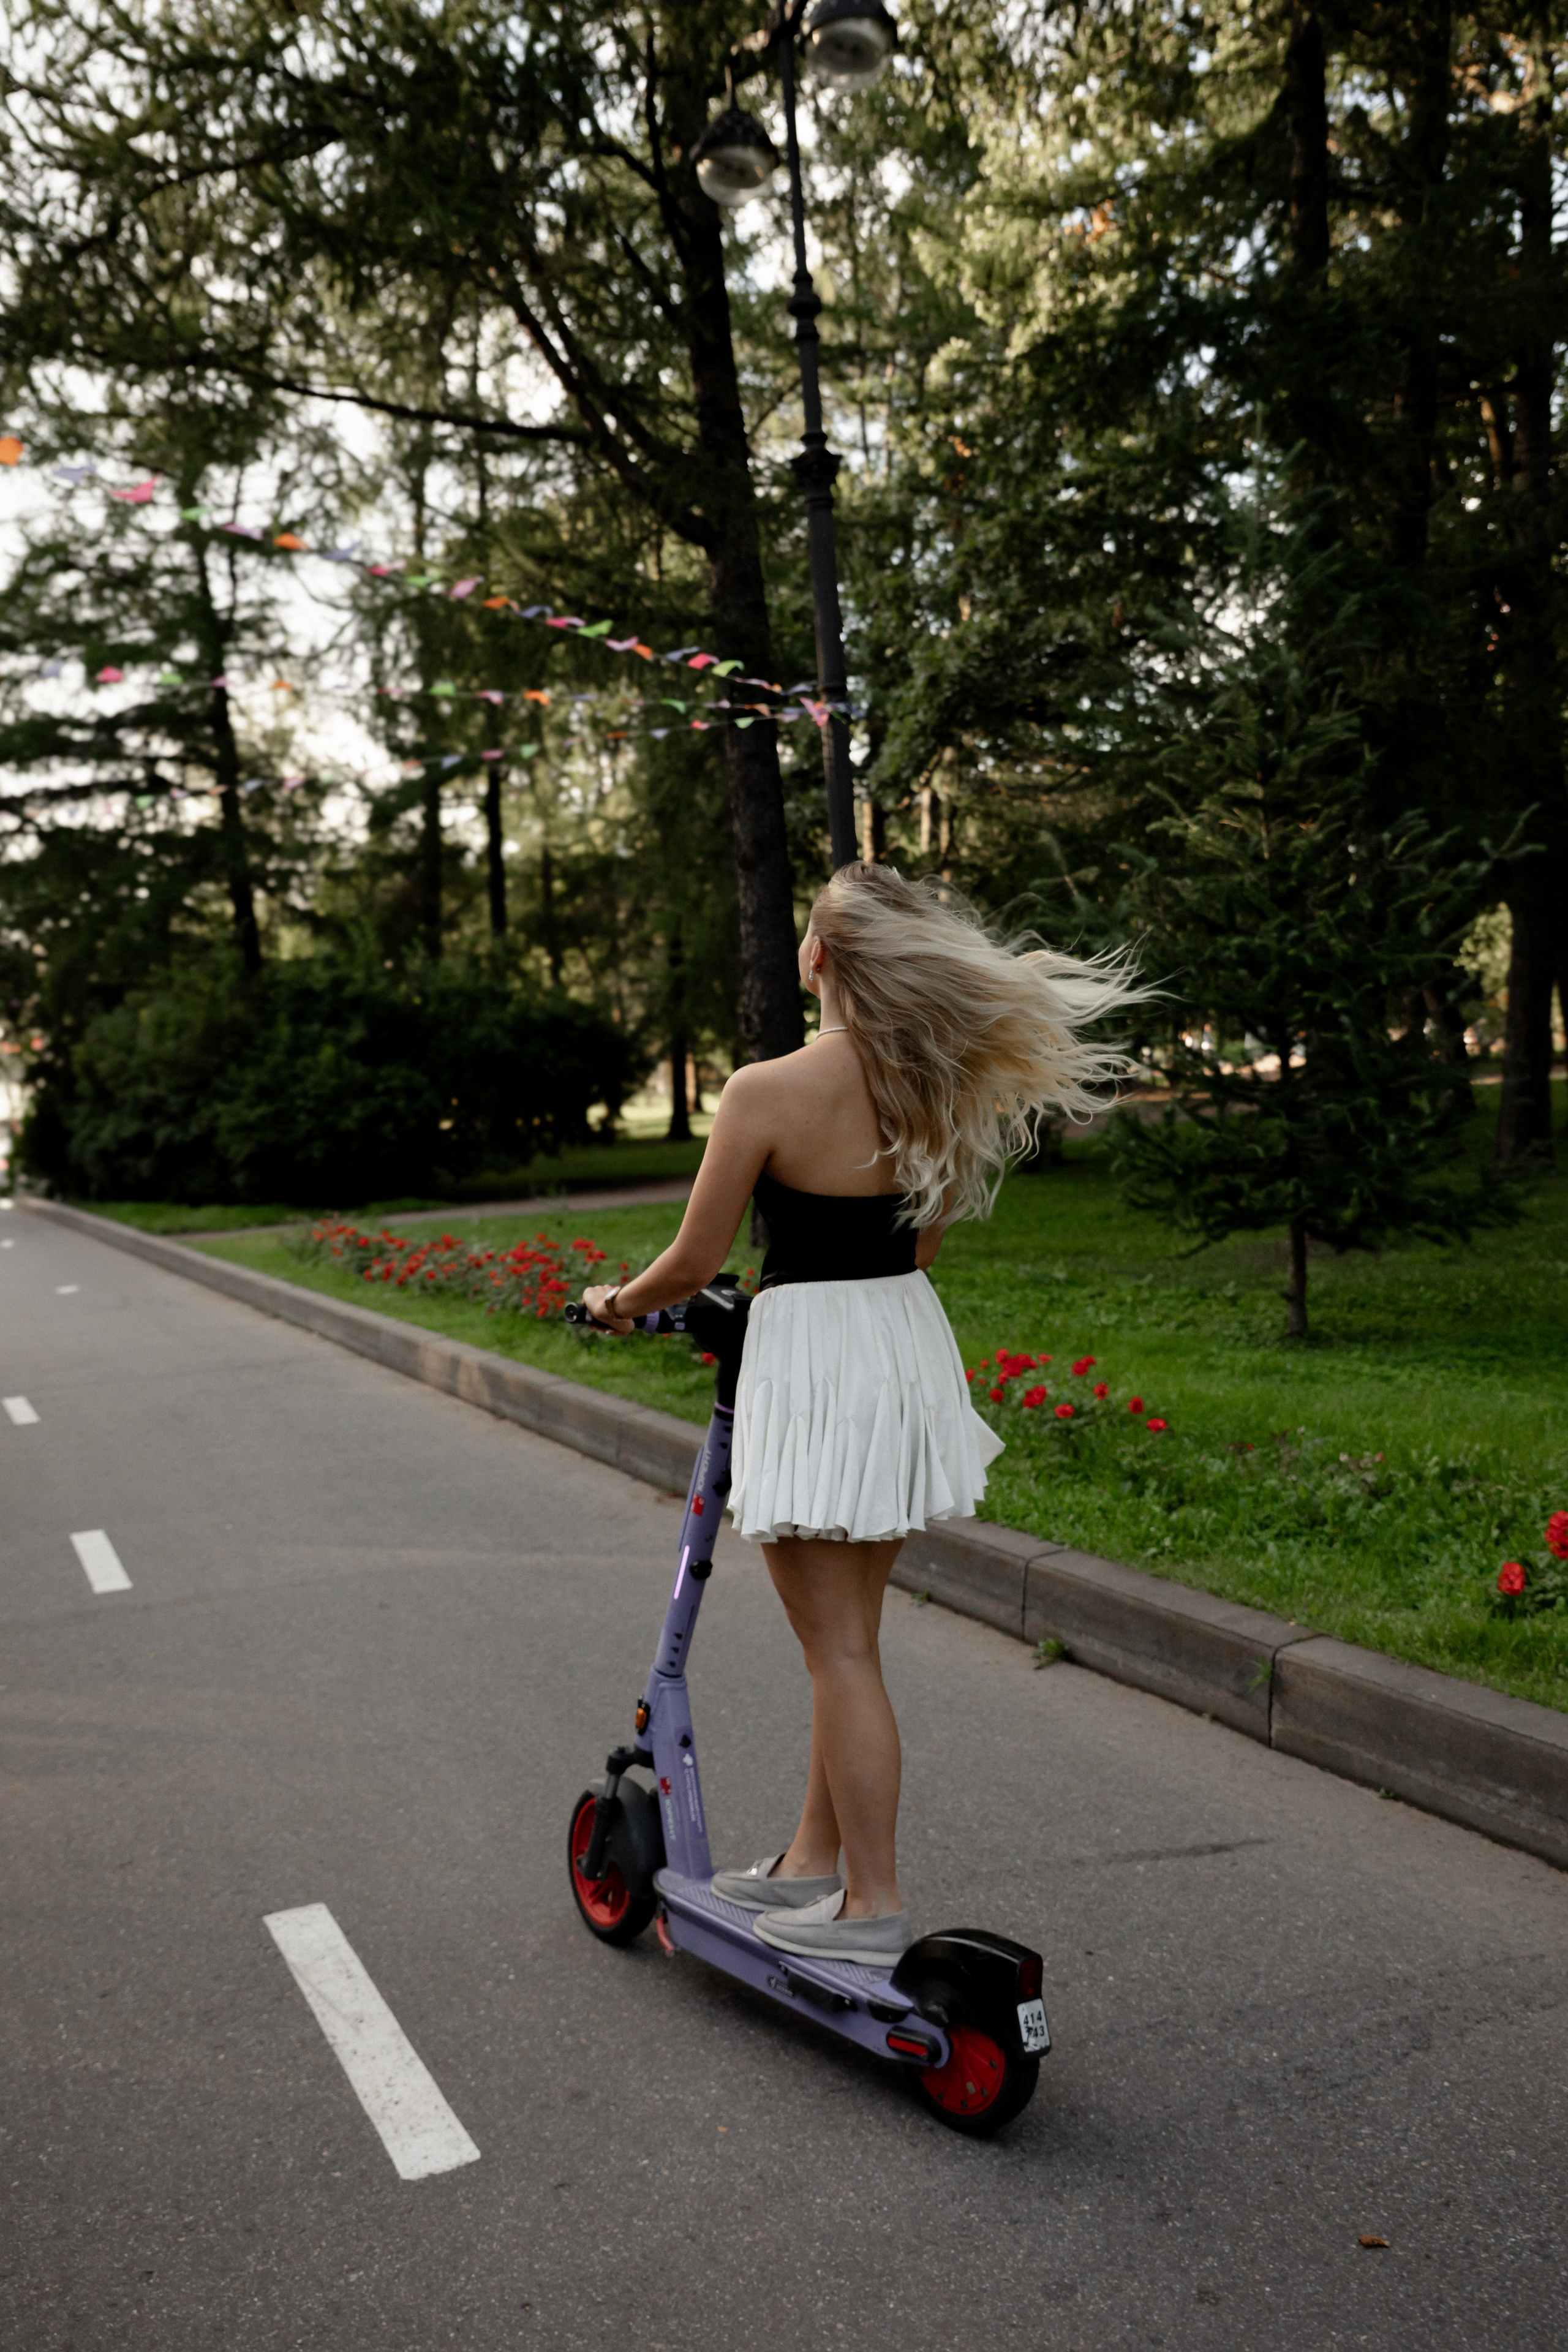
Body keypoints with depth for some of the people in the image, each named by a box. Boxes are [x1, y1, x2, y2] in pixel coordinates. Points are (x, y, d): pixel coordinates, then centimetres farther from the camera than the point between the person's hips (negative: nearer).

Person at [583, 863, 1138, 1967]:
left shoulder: (767, 1092, -17)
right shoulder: (931, 1087, 3)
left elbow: (693, 1264, -10)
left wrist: (619, 1302, 10)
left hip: (814, 1366, -7)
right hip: (910, 1345, 7)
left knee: (841, 1652, 5)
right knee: (846, 1635, 19)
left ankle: (872, 1906, 17)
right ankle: (812, 1861, 33)